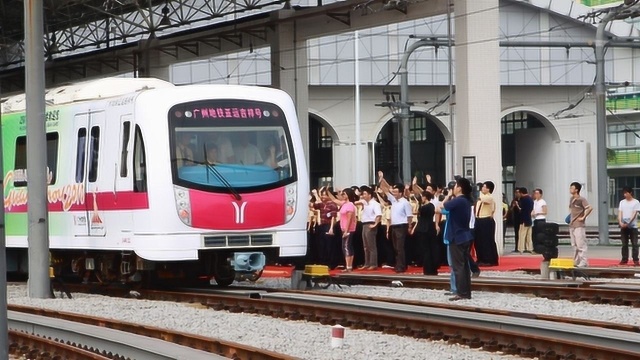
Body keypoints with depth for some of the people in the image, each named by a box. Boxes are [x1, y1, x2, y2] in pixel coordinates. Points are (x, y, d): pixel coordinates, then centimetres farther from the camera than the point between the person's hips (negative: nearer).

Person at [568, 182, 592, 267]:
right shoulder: (571, 199, 12)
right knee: (574, 245, 13)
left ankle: (583, 262, -9)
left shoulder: (581, 199, -12)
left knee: (581, 244, -10)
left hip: (579, 226, -9)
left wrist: (583, 217, -17)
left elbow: (590, 208, -23)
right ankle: (576, 262, 19)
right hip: (572, 225, 9)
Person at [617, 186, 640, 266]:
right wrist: (620, 222, -14)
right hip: (623, 226, 4)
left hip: (633, 226, -4)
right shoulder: (622, 202, 11)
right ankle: (624, 259, 10)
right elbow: (620, 213, 4)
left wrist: (628, 223, -20)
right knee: (624, 244, 5)